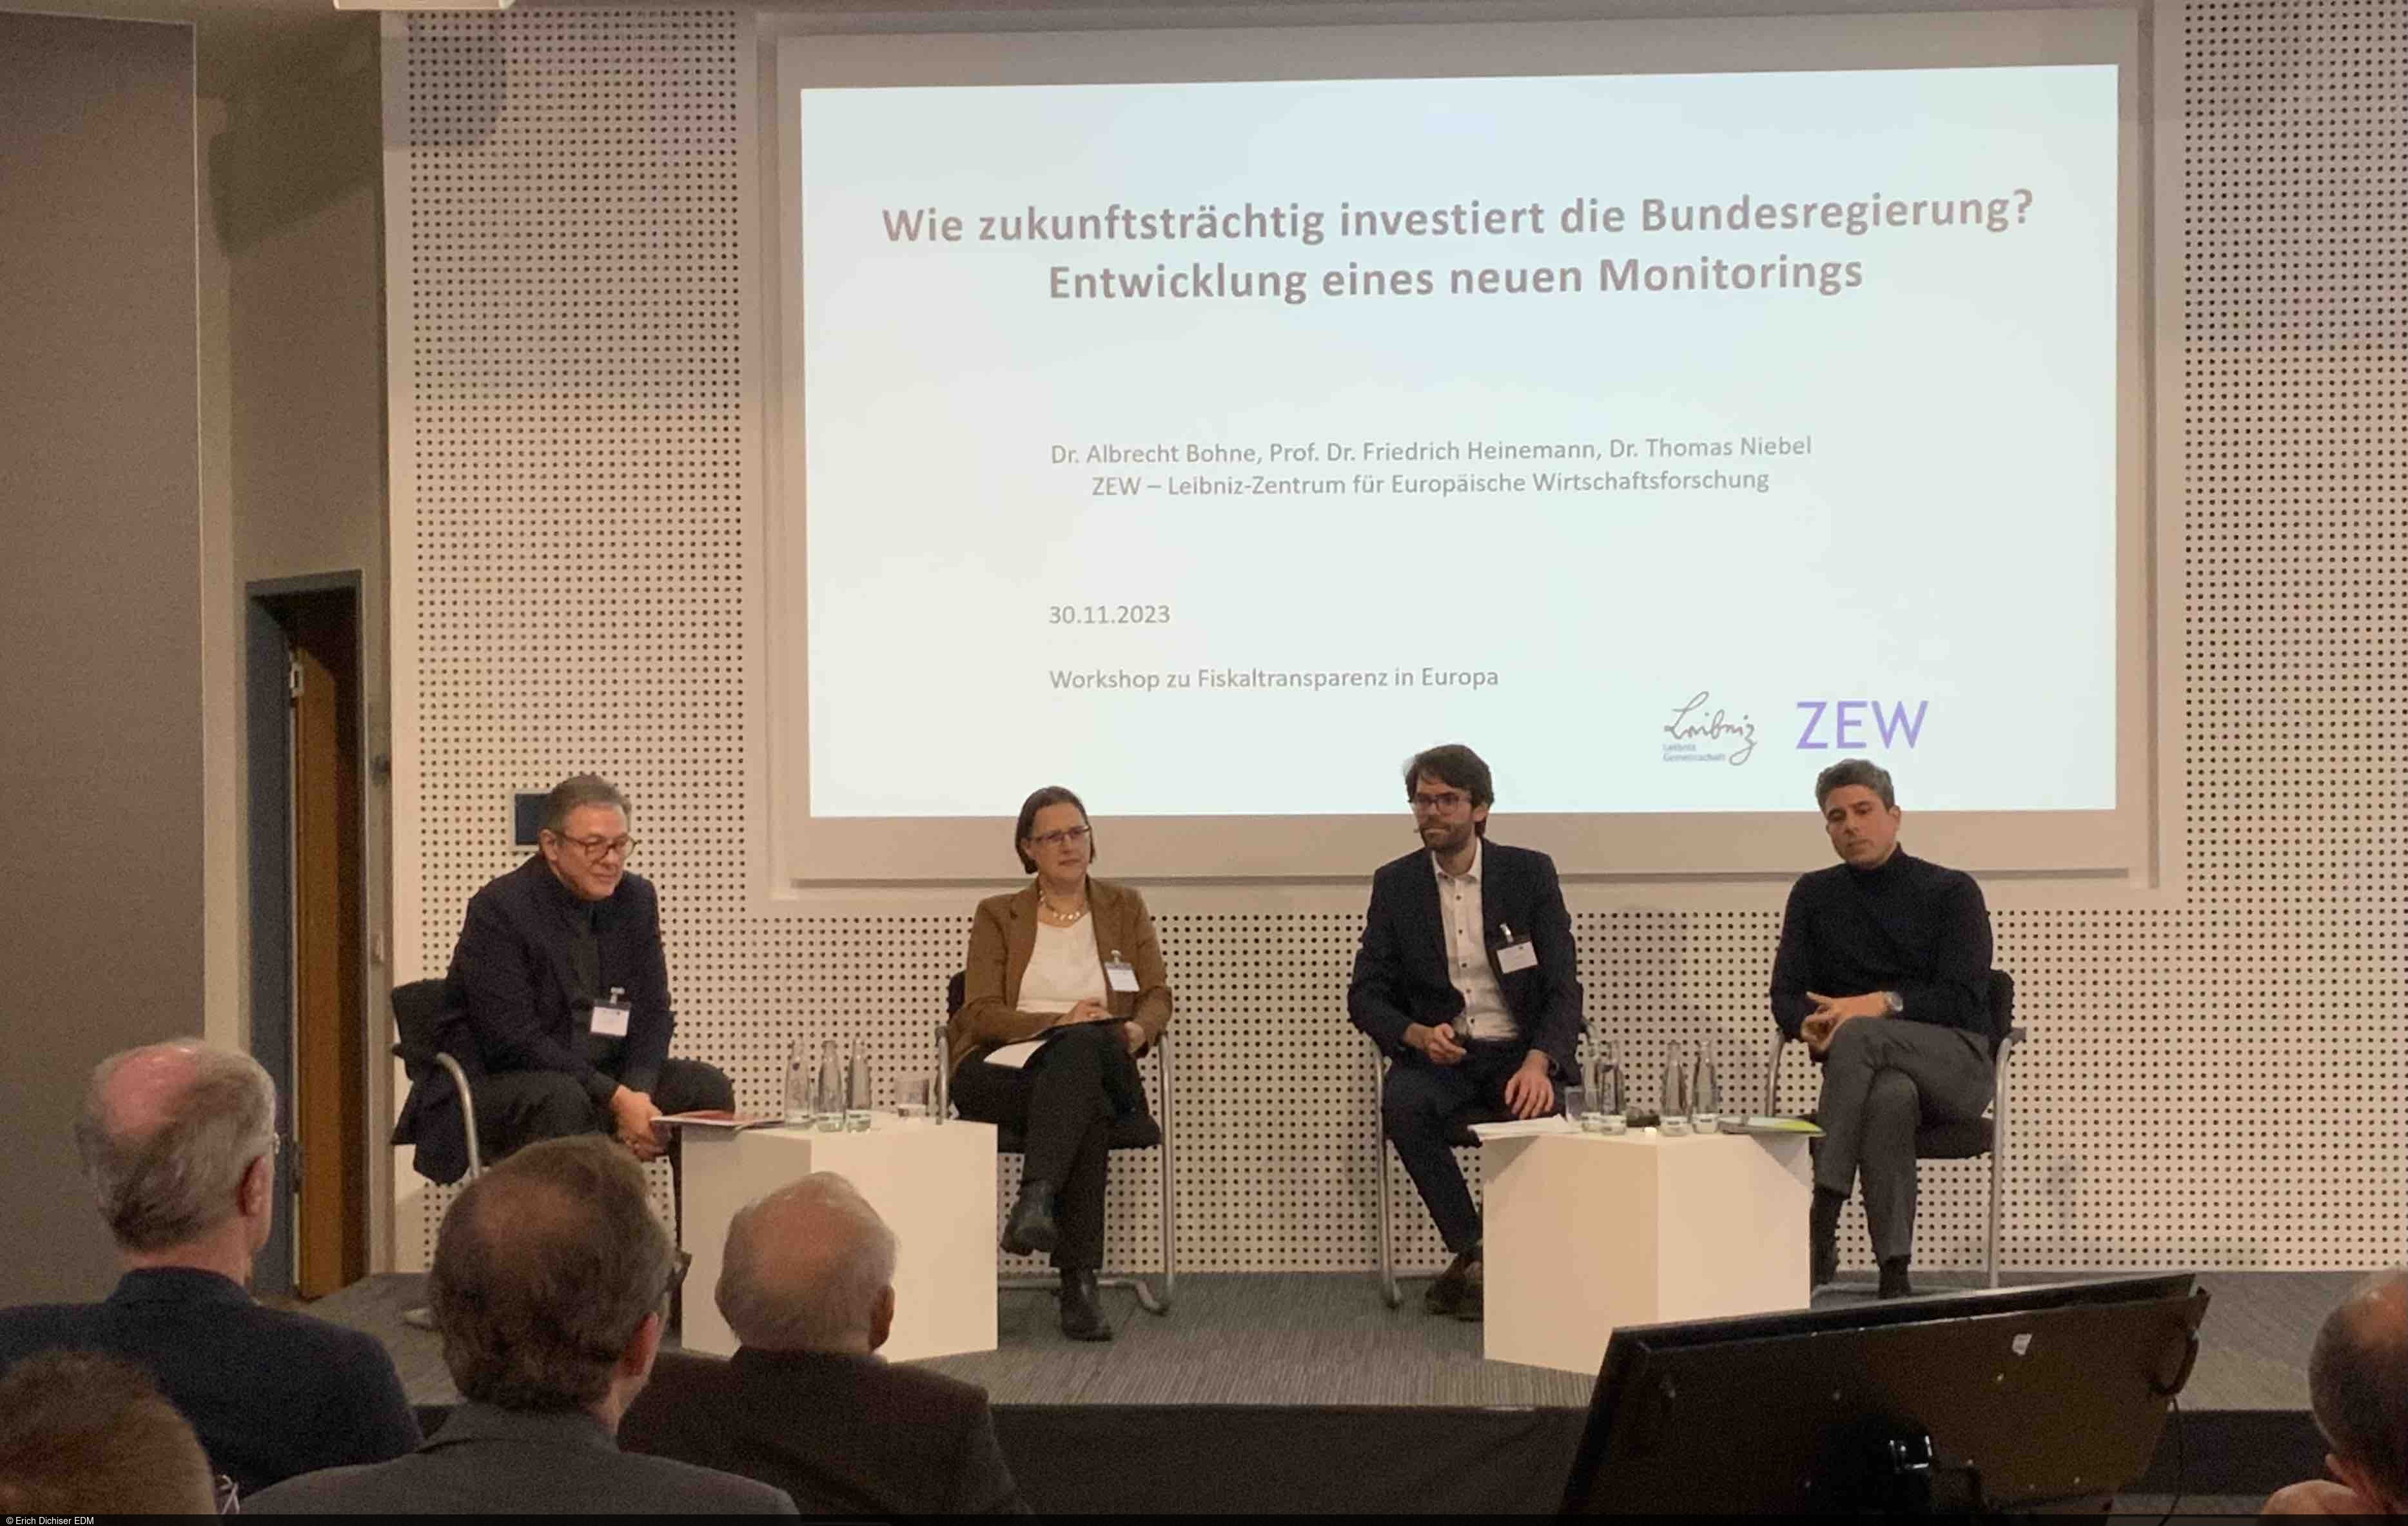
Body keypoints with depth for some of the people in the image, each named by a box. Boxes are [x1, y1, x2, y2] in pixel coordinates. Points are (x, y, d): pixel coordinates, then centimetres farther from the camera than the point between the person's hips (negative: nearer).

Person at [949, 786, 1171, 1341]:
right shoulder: (997, 916, 14)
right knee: (1088, 1105, -37)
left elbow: (1158, 997, 12)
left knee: (1080, 1046, -38)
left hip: (1105, 1065, 1)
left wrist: (1137, 1030, -12)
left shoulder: (1125, 907, 20)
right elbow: (980, 1013, 1)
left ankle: (1037, 1199, -51)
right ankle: (1078, 1283, -45)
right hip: (1006, 1073, -1)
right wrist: (1060, 1021, -15)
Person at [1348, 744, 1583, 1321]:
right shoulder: (1395, 884, 4)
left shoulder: (1530, 873, -1)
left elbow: (1563, 988, -6)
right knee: (1402, 1102, -32)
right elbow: (1365, 994, 4)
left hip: (1520, 1052, -1)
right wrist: (1417, 1035, -18)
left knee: (1544, 1110, -33)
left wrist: (1537, 1062, -26)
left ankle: (1476, 1266, -13)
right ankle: (1474, 1253, -17)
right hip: (1437, 1053, 1)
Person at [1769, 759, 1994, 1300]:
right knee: (1891, 1097, -39)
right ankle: (1893, 1270, -41)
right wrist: (1812, 1025, -18)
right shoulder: (1813, 895, 14)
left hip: (1956, 1064, -2)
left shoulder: (1951, 891, 3)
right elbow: (1787, 997, 7)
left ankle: (1819, 1226, -42)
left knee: (1859, 1036, -36)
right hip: (1866, 1068, 2)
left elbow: (1964, 999, -8)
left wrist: (1882, 1004, -24)